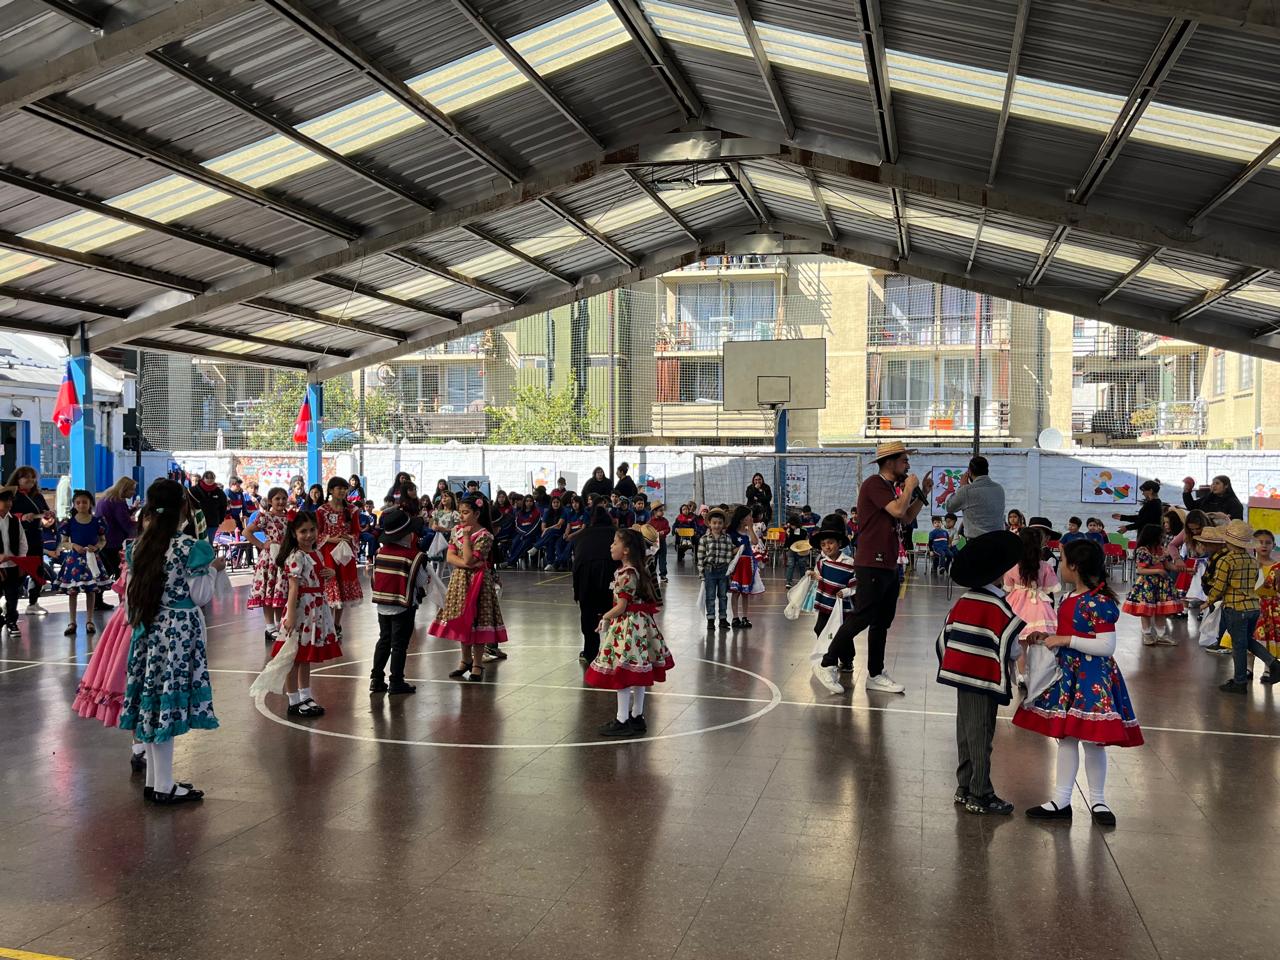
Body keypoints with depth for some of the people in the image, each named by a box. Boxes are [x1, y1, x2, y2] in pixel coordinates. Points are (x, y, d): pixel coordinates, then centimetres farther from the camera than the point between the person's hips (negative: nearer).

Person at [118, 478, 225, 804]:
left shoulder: (141, 545, 6)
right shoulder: (191, 547, -13)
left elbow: (133, 592, 11)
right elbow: (200, 596, -9)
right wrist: (212, 569, 5)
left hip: (148, 630, 6)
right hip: (179, 631, -6)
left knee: (152, 701, 11)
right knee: (169, 702, -1)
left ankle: (153, 780, 21)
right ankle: (164, 787, 6)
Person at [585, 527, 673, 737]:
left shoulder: (626, 574, -19)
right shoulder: (637, 571, 10)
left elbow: (621, 606, -19)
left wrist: (606, 617, -3)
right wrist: (610, 616, 13)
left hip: (627, 626, -10)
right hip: (639, 624, 10)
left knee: (622, 674, -3)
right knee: (637, 674, 15)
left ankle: (623, 721, 2)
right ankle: (637, 717, 24)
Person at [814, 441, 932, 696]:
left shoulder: (890, 487, 19)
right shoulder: (874, 484, -12)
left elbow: (907, 518, 22)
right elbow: (898, 510, -22)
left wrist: (923, 493, 14)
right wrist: (910, 488, -6)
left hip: (888, 565, 10)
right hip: (872, 565, -10)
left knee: (881, 622, 12)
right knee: (861, 617, -9)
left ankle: (875, 674, 18)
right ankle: (827, 664, 0)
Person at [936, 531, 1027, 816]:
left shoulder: (961, 602, 6)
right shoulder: (1000, 608, -15)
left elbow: (944, 638, 10)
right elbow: (1010, 647, -16)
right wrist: (1020, 650, 6)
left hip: (961, 674, 7)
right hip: (984, 679, -7)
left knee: (965, 733, 15)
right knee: (981, 735, -1)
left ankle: (964, 788, 24)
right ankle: (980, 795, 5)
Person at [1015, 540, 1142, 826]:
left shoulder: (1099, 602, -17)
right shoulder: (1070, 597, 9)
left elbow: (1106, 646, -20)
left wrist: (1065, 640, -21)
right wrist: (1045, 638, 6)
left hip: (1093, 678, -8)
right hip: (1067, 673, 8)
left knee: (1092, 740, 2)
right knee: (1065, 736, 12)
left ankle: (1097, 801, 20)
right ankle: (1061, 800, 20)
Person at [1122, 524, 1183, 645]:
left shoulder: (1159, 549, 9)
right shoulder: (1142, 551, -15)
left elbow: (1165, 564, 18)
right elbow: (1140, 570, -17)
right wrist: (1157, 571, -21)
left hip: (1160, 583, 7)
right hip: (1146, 585, -7)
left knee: (1161, 610, 9)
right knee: (1147, 611, 0)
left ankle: (1161, 635, 17)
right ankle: (1147, 635, 12)